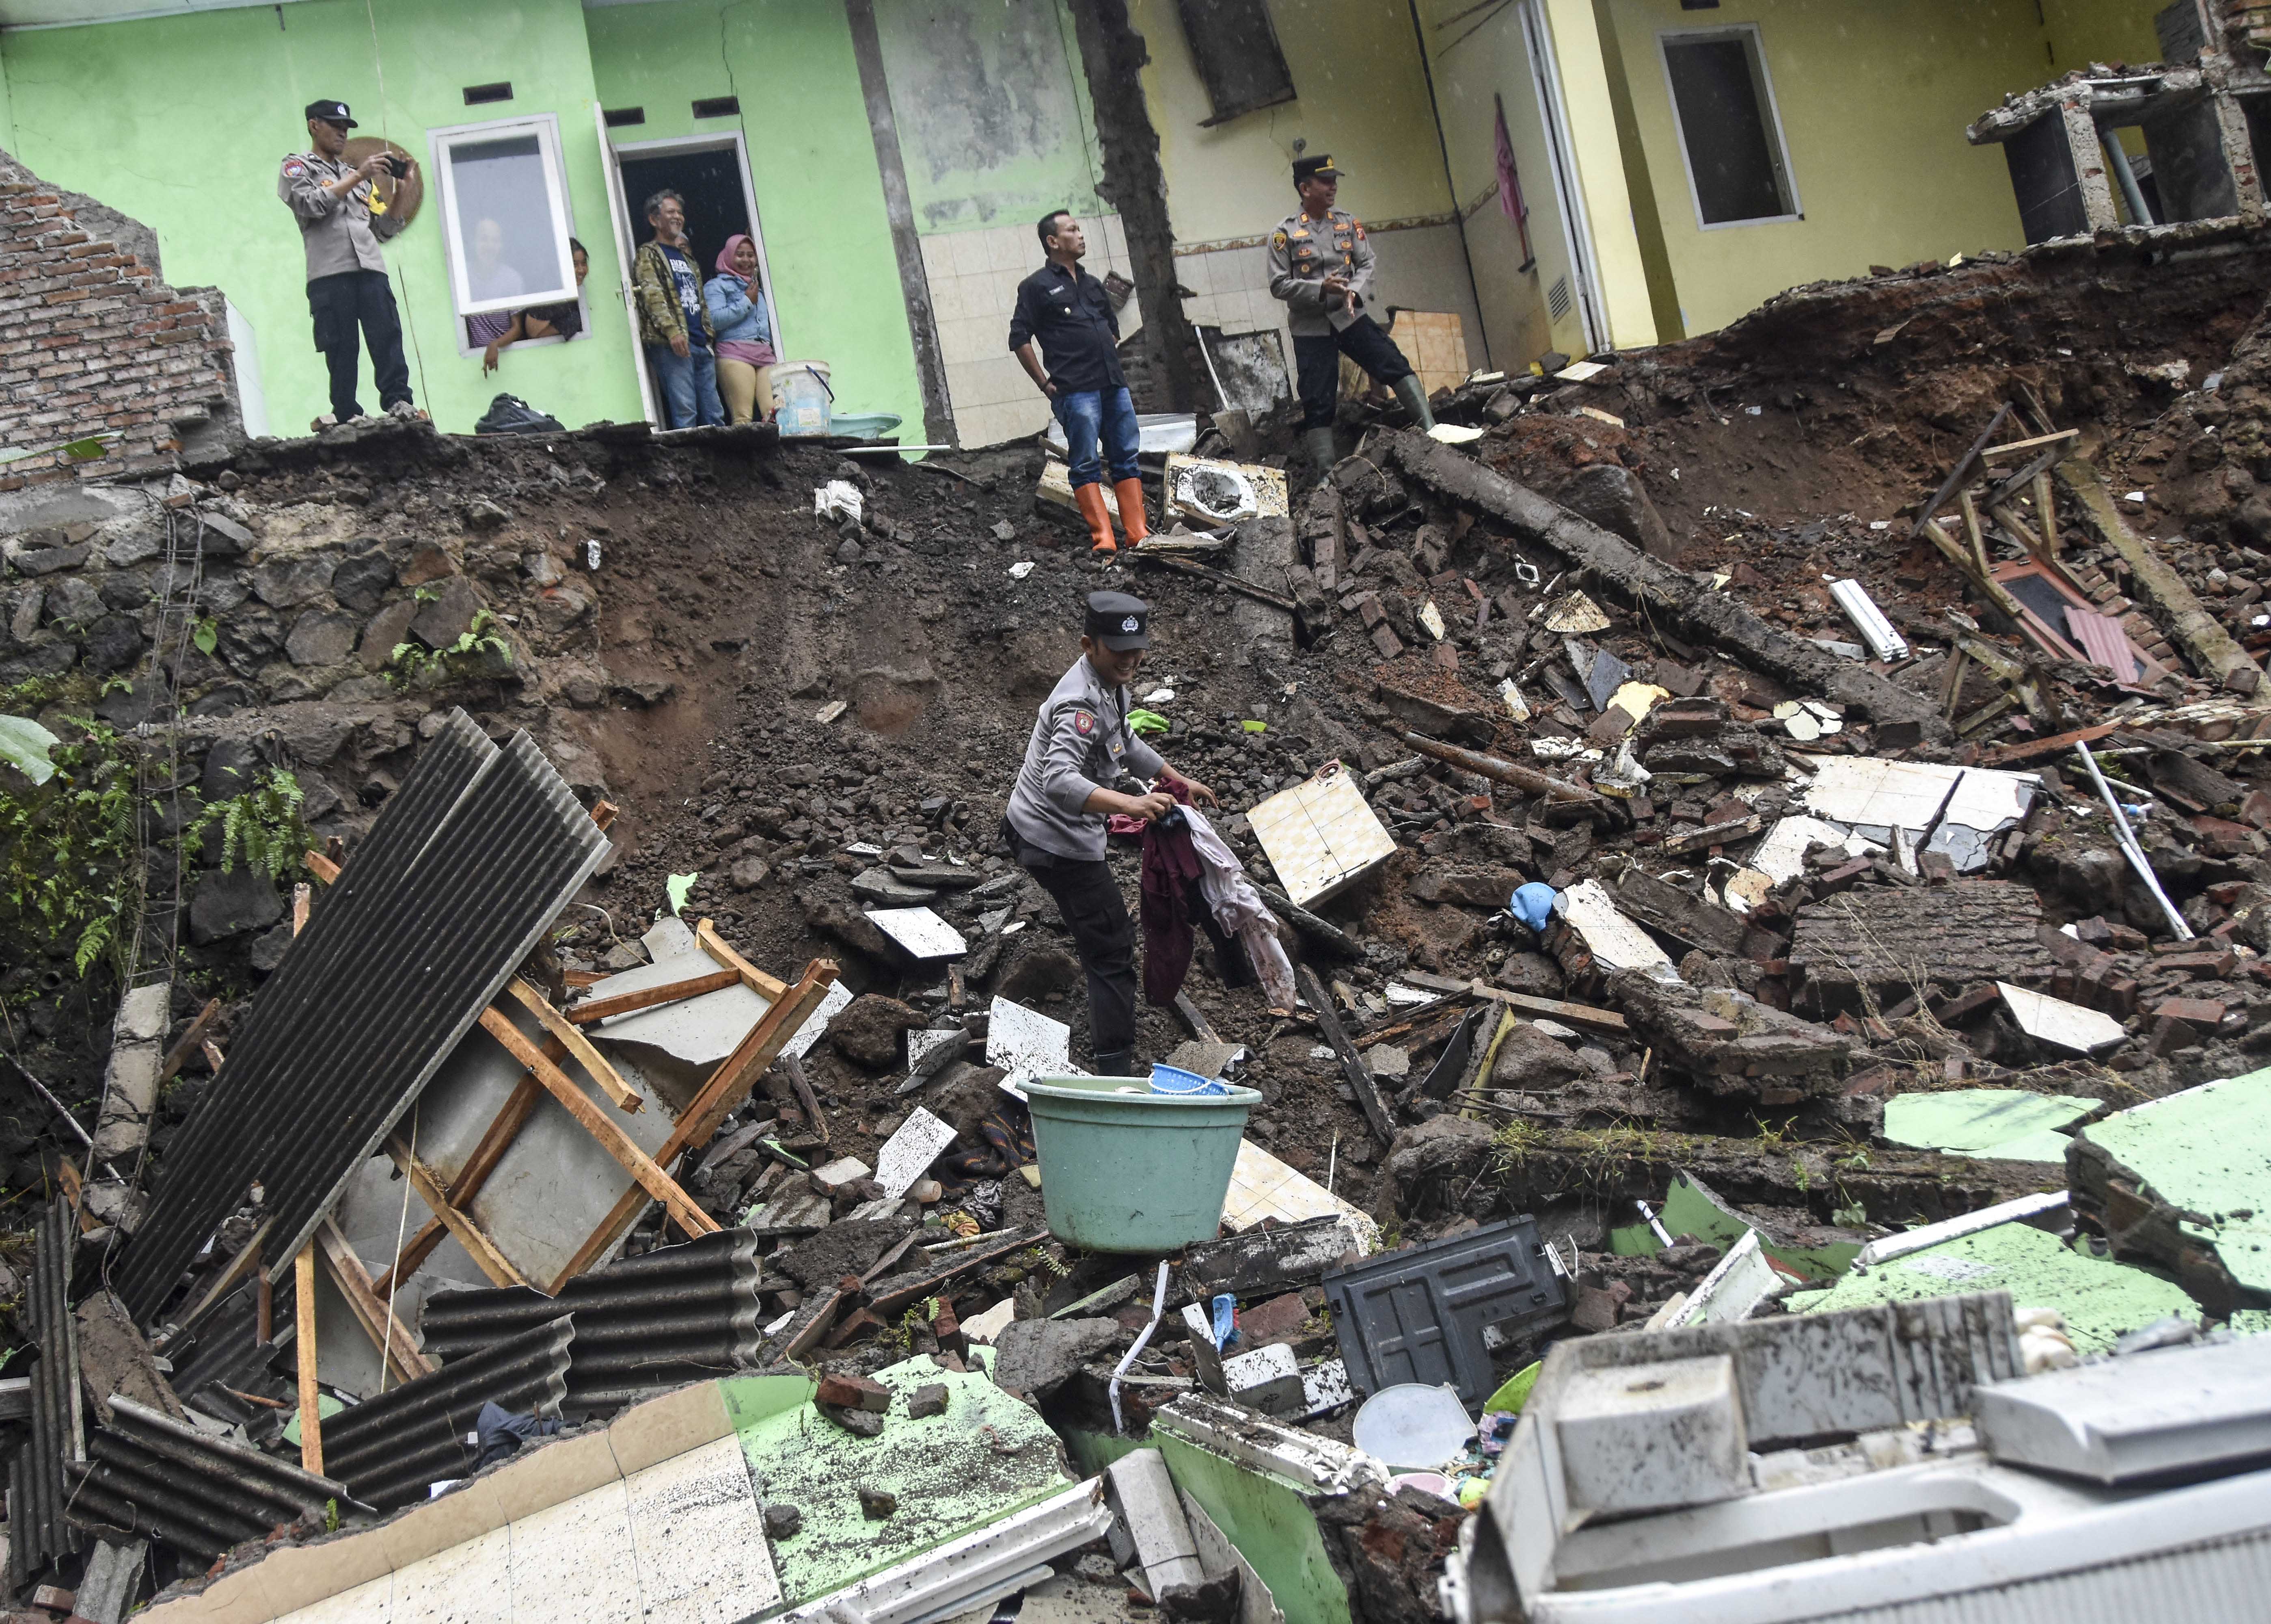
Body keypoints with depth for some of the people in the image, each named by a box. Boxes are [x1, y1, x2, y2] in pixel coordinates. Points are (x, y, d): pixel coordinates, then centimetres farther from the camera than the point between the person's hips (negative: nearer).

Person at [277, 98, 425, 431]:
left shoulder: (358, 173, 30)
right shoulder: (297, 168, 17)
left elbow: (384, 228, 24)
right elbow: (311, 204, -5)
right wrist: (357, 177, -5)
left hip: (370, 268, 4)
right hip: (329, 273, -4)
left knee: (387, 336, -12)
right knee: (342, 347, -9)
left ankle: (399, 402, -19)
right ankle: (347, 414, -11)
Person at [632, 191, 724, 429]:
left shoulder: (686, 256, 26)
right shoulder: (649, 255, 3)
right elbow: (653, 295, -11)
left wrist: (710, 334, 20)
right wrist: (672, 329, -25)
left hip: (701, 346, 7)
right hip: (672, 345, -7)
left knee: (715, 416, 4)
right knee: (685, 413, -15)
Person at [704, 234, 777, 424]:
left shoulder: (758, 288, 29)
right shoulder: (717, 286, 10)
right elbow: (715, 319, -6)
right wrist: (747, 302, -1)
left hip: (765, 354, 5)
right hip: (735, 354, -5)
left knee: (774, 414, -14)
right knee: (743, 417, -18)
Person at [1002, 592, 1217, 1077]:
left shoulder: (1109, 683, 3)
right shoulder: (1082, 703, -29)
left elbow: (1125, 743, 23)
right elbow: (1059, 781, -44)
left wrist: (1179, 781, 24)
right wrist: (1131, 804, -56)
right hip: (1060, 843, -11)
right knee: (1112, 953, -10)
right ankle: (1114, 1069, -12)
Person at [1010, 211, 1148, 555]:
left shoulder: (1093, 285, 20)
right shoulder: (1036, 287, 0)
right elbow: (1019, 339, -4)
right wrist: (1046, 384, -7)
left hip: (1114, 386, 7)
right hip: (1076, 393, -7)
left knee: (1127, 461, 4)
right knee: (1087, 466, -7)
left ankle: (1139, 535, 6)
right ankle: (1103, 538, -8)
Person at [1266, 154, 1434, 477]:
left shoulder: (1348, 223, 5)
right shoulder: (1285, 233, -6)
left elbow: (1366, 264, 2)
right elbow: (1279, 284, -8)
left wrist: (1354, 291, -19)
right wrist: (1321, 289, -22)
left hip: (1349, 316, 3)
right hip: (1310, 326, -3)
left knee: (1395, 364, -12)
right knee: (1318, 402, -1)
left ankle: (1431, 430, -11)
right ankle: (1326, 471, 6)